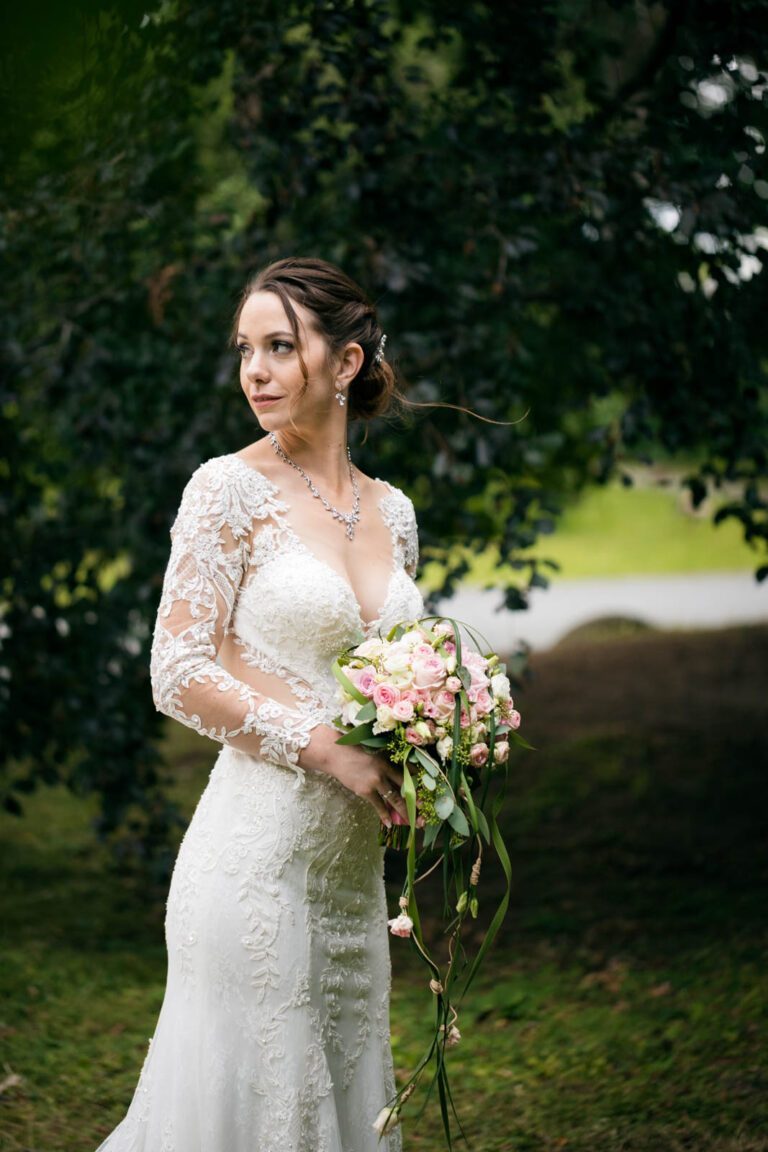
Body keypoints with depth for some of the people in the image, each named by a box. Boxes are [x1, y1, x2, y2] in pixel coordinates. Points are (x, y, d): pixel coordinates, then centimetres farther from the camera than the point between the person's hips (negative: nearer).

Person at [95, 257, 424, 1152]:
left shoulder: (391, 510, 11)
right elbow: (180, 676, -11)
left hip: (353, 863, 6)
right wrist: (328, 749, -15)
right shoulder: (230, 489, -6)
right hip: (258, 849, -6)